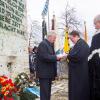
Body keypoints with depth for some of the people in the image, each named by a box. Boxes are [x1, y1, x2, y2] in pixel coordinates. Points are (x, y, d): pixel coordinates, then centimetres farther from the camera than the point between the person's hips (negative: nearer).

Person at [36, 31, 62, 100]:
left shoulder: (50, 45, 18)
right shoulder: (43, 44, -14)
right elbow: (45, 57, -24)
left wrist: (58, 57, 2)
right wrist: (56, 57, -20)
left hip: (49, 72, 10)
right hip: (44, 72, -10)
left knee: (48, 91, 16)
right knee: (44, 92, -4)